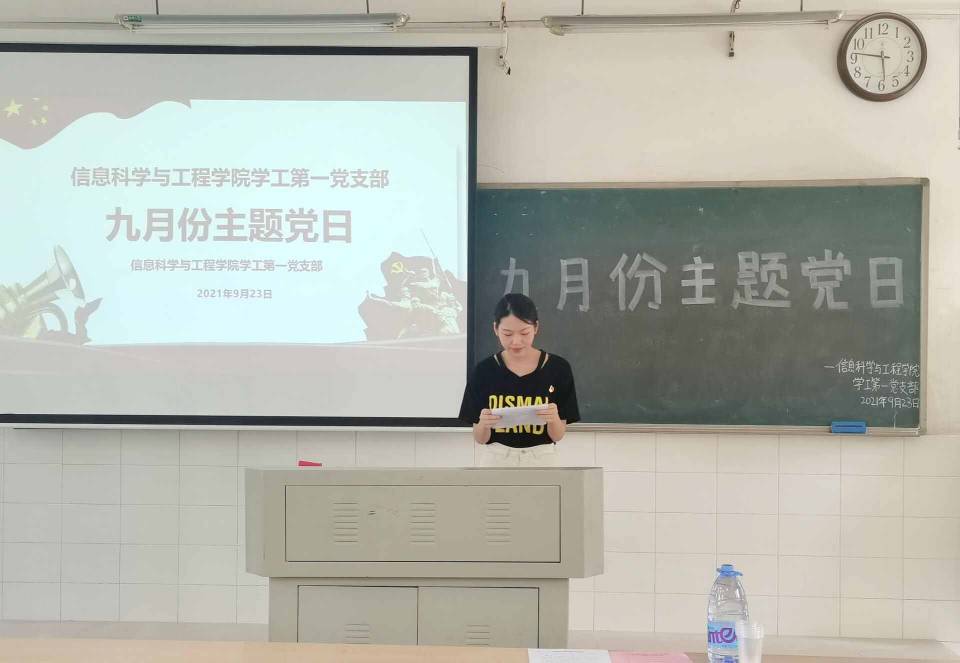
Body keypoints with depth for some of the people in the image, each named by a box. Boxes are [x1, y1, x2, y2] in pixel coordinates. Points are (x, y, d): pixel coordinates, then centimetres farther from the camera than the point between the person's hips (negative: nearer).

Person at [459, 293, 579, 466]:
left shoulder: (557, 368, -6)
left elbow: (558, 435, -2)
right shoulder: (485, 370, -5)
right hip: (496, 459, 0)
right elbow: (480, 438, -2)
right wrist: (484, 425, -22)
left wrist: (554, 418, -23)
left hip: (540, 459, 0)